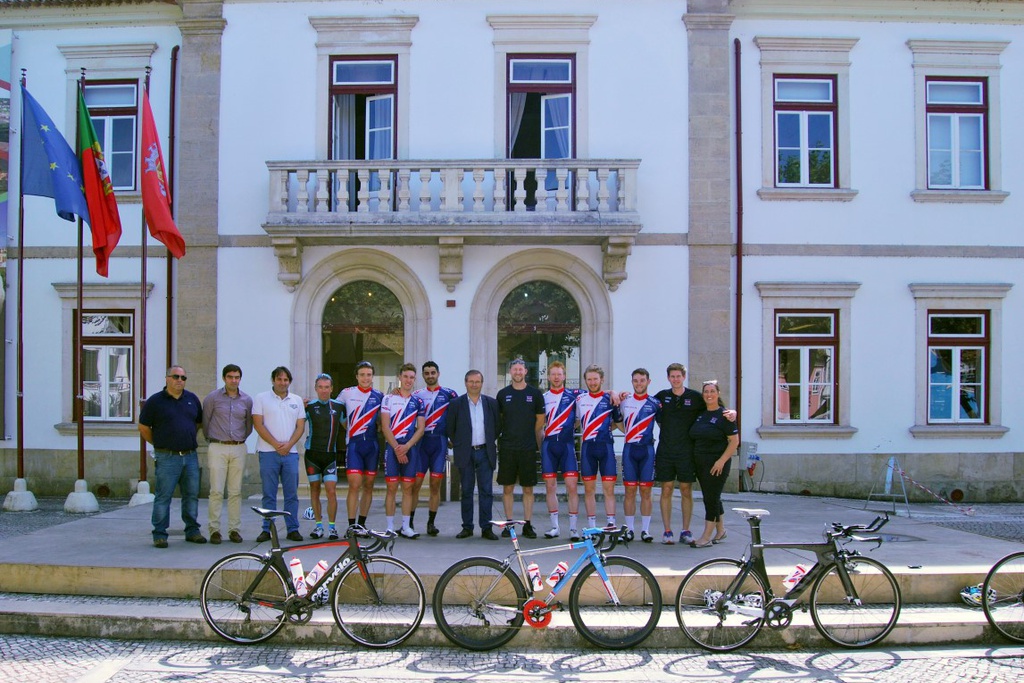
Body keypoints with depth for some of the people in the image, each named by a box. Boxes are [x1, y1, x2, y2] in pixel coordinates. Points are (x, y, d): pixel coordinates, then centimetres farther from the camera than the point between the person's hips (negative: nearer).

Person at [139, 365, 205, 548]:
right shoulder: (155, 401, -3)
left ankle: (192, 530, 18)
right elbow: (143, 427, 3)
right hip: (167, 457, -4)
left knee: (192, 495, 8)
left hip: (190, 456, 4)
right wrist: (159, 444, 5)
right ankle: (159, 534, 7)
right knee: (163, 496, -1)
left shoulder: (192, 399, 10)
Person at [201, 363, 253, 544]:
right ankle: (214, 529, 0)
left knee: (235, 492, 4)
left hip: (238, 449, 2)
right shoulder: (212, 397, 1)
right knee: (216, 491, -5)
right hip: (218, 448, -2)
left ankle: (235, 529, 9)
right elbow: (205, 422, 9)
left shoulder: (247, 400, 9)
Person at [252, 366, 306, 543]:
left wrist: (288, 444, -7)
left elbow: (300, 427, 9)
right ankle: (267, 529, 8)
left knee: (292, 494, 3)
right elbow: (258, 424, -3)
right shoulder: (261, 398, 4)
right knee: (269, 494, 1)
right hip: (268, 452, -2)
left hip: (290, 452, 2)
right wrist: (276, 444, -10)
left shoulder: (297, 401, 12)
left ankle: (293, 529, 8)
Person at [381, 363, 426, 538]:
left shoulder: (418, 402, 10)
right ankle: (390, 527, 3)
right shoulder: (388, 399, 4)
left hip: (410, 448, 2)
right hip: (392, 447, -2)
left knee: (408, 488, 3)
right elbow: (385, 427, -2)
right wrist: (396, 448, -11)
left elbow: (420, 429, 5)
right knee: (392, 487, -1)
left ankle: (405, 527, 8)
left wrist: (406, 447, -9)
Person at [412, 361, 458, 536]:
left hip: (439, 442, -1)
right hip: (420, 442, 1)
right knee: (415, 483, -3)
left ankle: (431, 523, 11)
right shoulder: (416, 395, 12)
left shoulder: (448, 394, 6)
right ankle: (409, 521, 6)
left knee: (436, 484, 3)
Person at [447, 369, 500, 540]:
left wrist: (491, 441, 7)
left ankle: (486, 527, 5)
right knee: (466, 491, 5)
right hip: (465, 454, -1)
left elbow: (498, 425, 12)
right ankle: (467, 527, 12)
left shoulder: (491, 403, 6)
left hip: (485, 452, 1)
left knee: (486, 491, 0)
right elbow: (450, 428, 6)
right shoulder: (456, 404, 1)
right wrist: (458, 444, 5)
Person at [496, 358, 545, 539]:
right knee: (507, 488, 4)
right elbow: (497, 420, 13)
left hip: (528, 448, -1)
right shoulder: (503, 394, 6)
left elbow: (540, 421, 7)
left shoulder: (535, 393, 3)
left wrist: (537, 442, 4)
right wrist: (499, 440, 6)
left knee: (528, 488, 3)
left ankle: (527, 525, 9)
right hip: (507, 448, 1)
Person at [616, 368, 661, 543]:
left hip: (647, 450, -1)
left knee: (645, 491, 2)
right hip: (629, 449, 1)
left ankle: (645, 530, 8)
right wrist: (630, 433, 7)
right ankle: (629, 529, 8)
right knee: (630, 491, 2)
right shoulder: (624, 400, 6)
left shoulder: (655, 403, 2)